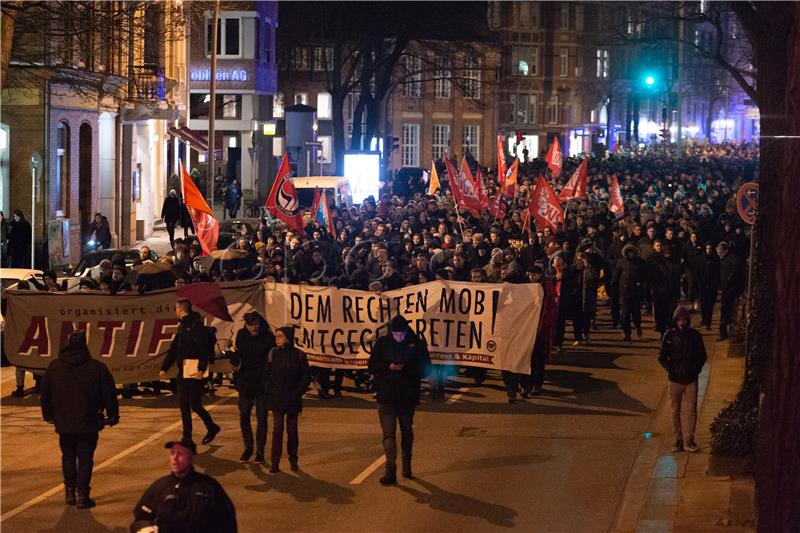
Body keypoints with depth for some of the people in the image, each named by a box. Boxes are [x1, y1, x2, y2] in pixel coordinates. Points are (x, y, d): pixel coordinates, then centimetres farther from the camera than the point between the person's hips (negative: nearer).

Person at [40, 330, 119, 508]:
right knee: (85, 458, 2)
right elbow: (109, 394, -5)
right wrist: (113, 415, 7)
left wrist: (49, 416, 19)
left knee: (68, 457, 19)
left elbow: (45, 394, 8)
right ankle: (82, 495, -3)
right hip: (88, 424, -3)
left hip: (63, 423, 3)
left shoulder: (54, 367, 0)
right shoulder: (97, 368, -9)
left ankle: (70, 492, 20)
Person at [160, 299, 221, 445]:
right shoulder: (182, 326, 17)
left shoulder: (196, 325, -12)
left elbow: (204, 348, -20)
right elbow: (173, 349, 20)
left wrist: (201, 369, -27)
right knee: (184, 405, 7)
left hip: (195, 369, -9)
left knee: (195, 404, -6)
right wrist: (164, 368, 17)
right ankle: (187, 437, 12)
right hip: (183, 370, 9)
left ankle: (212, 428, 14)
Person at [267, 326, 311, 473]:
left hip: (293, 399, -1)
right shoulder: (273, 353, 0)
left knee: (292, 430, 6)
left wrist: (298, 392, -5)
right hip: (277, 398, 1)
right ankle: (275, 462, -2)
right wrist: (270, 391, 1)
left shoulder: (298, 355, -4)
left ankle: (293, 461, 18)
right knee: (277, 429, -3)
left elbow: (306, 376, 1)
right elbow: (267, 374, 7)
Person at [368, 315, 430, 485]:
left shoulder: (417, 344, -2)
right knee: (388, 434, -8)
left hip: (408, 397, 1)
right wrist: (389, 367, -17)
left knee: (407, 431, 17)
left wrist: (405, 368, -18)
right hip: (386, 397, -1)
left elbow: (425, 367, -2)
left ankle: (407, 466, 33)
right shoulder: (382, 343, 0)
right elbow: (372, 365, 2)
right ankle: (390, 471, -12)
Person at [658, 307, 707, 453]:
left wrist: (695, 369, -6)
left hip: (691, 380, -1)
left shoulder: (694, 335, 0)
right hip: (675, 379, 1)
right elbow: (662, 357, 6)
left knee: (692, 411, -4)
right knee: (675, 411, 5)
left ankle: (689, 441, 3)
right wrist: (670, 369, -7)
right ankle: (678, 440, 14)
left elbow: (702, 356, 7)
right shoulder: (669, 336, 0)